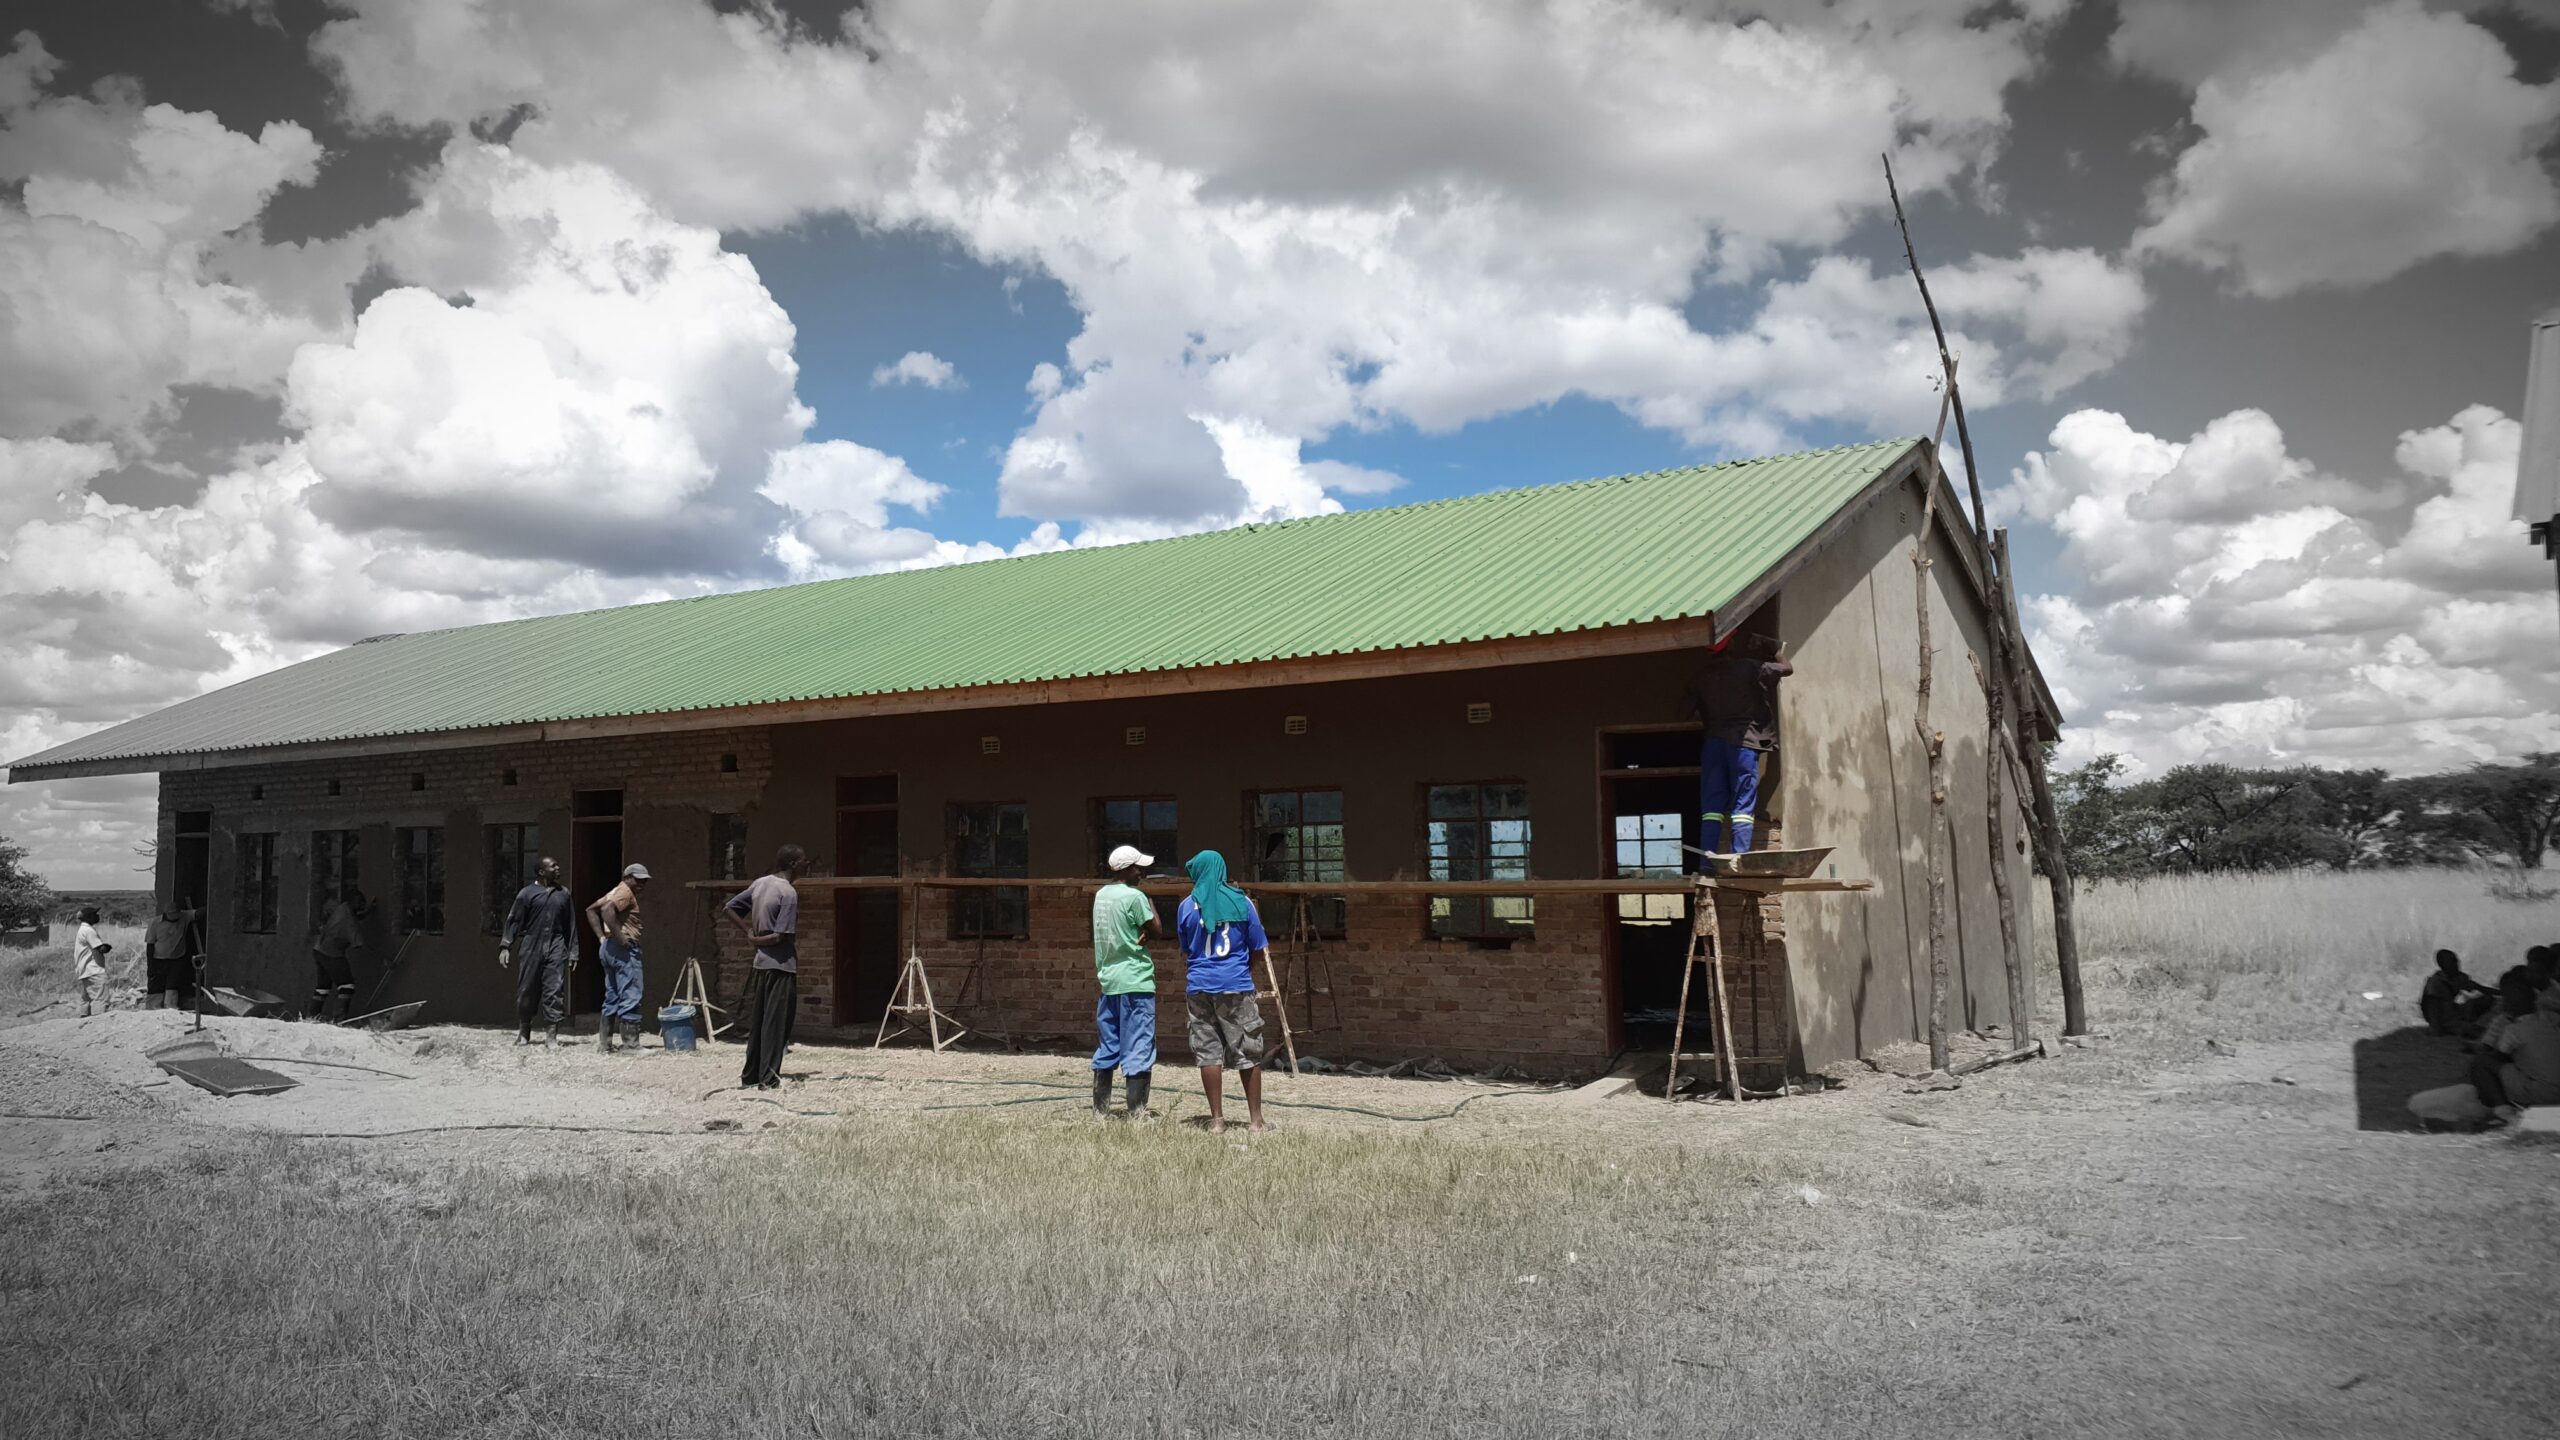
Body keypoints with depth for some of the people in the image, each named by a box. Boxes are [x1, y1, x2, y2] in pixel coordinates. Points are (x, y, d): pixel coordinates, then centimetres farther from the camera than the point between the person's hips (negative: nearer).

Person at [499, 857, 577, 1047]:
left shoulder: (563, 893, 12)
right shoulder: (527, 893, 3)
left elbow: (570, 924, 13)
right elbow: (514, 920, 1)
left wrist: (572, 952, 11)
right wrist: (505, 946, -8)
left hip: (556, 948, 1)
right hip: (531, 948, -1)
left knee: (553, 991, -6)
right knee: (527, 990, 5)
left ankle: (552, 1035, -6)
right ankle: (524, 1032, 21)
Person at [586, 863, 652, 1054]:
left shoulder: (616, 892, 21)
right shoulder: (625, 892, -9)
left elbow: (591, 910, 24)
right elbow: (607, 910, -26)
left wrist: (601, 936, 16)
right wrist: (619, 936, -24)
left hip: (608, 947, 10)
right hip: (624, 949, -10)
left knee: (612, 998, 13)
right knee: (630, 998, -8)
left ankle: (604, 1044, 15)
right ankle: (630, 1045, -7)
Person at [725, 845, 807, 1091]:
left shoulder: (760, 883, 7)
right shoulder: (788, 893, -16)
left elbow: (730, 907, 14)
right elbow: (780, 936, -21)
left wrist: (750, 929, 7)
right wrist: (755, 940, -4)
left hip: (761, 963, 8)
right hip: (781, 965, -8)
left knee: (757, 1023, 12)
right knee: (776, 1024, -2)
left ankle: (750, 1076, 16)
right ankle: (769, 1079, -1)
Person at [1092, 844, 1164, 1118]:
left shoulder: (1100, 895, 10)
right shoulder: (1135, 896, -14)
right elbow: (1157, 932, -6)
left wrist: (1138, 938, 1)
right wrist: (1149, 900, 4)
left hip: (1108, 981, 7)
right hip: (1136, 982, -7)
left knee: (1106, 1047, 12)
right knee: (1138, 1048, -4)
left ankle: (1100, 1109, 16)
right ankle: (1136, 1112, -6)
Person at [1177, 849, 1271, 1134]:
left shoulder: (1187, 906, 4)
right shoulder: (1242, 902, 1)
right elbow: (1260, 951, 3)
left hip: (1199, 987, 1)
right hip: (1237, 986, -1)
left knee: (1209, 1054, 5)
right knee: (1248, 1052, 7)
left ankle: (1217, 1120, 6)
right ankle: (1256, 1119, 11)